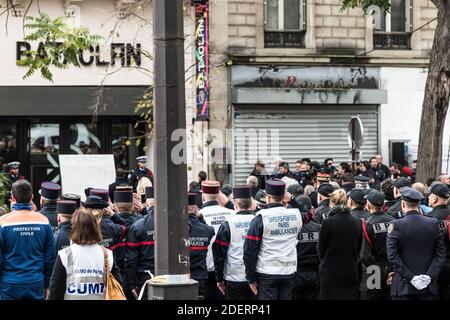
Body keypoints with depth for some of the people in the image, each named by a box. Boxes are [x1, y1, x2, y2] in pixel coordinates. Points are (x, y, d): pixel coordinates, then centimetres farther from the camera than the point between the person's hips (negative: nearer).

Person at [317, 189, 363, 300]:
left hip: (331, 273, -4)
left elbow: (321, 251, -3)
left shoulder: (327, 223, -13)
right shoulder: (357, 222, 0)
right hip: (351, 273, 4)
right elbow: (359, 249, 9)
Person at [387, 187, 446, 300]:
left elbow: (392, 256, -13)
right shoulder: (433, 224, 1)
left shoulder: (396, 225, -8)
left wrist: (410, 277, -12)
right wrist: (429, 275, -6)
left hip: (403, 286, -3)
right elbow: (441, 254, -1)